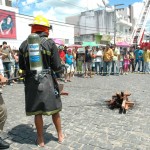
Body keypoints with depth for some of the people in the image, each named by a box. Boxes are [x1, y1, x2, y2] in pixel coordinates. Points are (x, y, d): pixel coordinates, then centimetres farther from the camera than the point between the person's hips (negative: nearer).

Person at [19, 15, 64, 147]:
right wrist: (61, 68, 14)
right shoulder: (50, 43, -7)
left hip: (31, 82, 2)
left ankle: (41, 140, 25)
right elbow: (57, 66, -8)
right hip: (48, 81, -1)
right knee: (54, 109, 15)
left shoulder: (24, 44, 1)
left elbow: (22, 66, 6)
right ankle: (60, 136, 31)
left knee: (37, 112, 12)